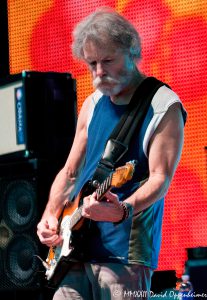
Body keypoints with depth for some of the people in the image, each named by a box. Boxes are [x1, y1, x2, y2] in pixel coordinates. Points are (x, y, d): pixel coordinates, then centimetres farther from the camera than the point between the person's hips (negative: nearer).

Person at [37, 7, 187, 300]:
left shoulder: (164, 107, -6)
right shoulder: (92, 105, 15)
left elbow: (160, 179, -14)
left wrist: (124, 210, -32)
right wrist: (50, 215, 3)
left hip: (125, 253, -6)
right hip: (75, 247, 6)